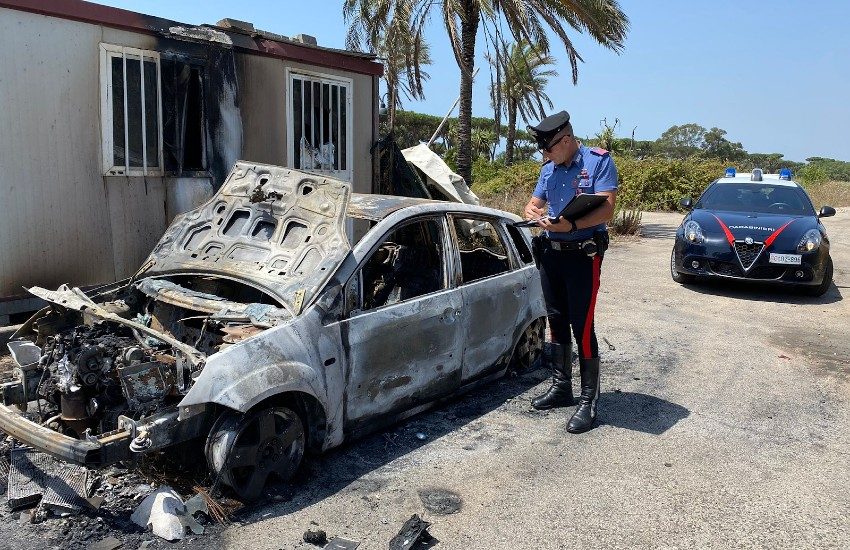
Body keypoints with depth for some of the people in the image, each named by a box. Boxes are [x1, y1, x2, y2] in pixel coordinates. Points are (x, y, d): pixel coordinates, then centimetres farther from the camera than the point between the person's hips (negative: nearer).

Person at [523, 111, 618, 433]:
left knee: (582, 328, -7)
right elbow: (532, 205, 15)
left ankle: (589, 401, 3)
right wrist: (535, 214, -9)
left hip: (583, 255, -7)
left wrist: (571, 225, -31)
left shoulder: (598, 161, -8)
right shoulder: (548, 169, 12)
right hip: (551, 253, 7)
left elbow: (606, 209, -18)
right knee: (557, 322, 14)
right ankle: (561, 387, 28)